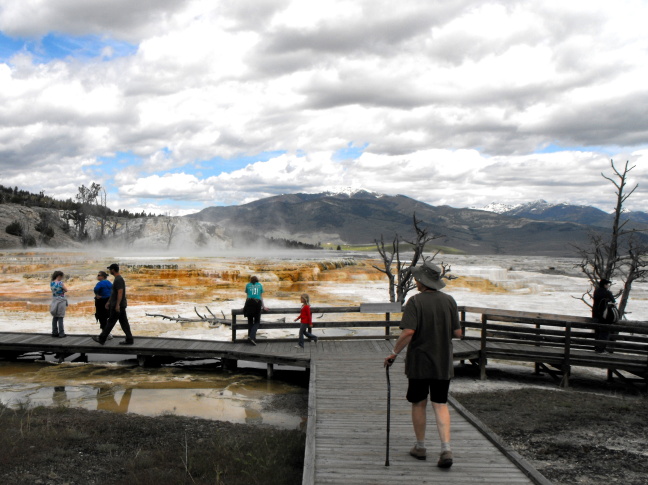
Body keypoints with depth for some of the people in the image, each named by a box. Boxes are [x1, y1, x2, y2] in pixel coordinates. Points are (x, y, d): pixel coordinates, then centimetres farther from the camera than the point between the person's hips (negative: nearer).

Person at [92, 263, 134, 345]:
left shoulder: (118, 280, -16)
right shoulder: (117, 279, 18)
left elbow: (120, 292, -24)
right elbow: (113, 293, 25)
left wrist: (117, 305, -27)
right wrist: (109, 302, 27)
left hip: (118, 305, -10)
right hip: (120, 305, 10)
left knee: (111, 322, -2)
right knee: (124, 322, 7)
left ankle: (102, 339, 5)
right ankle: (129, 340, 6)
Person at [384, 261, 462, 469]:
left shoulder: (415, 301, -13)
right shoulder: (449, 301, -1)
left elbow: (408, 332, -21)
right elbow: (458, 333, 1)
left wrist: (394, 353, -10)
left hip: (419, 362, -3)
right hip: (443, 362, 3)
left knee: (419, 404, 12)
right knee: (440, 405, 7)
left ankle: (420, 447, 23)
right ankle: (446, 449, -6)